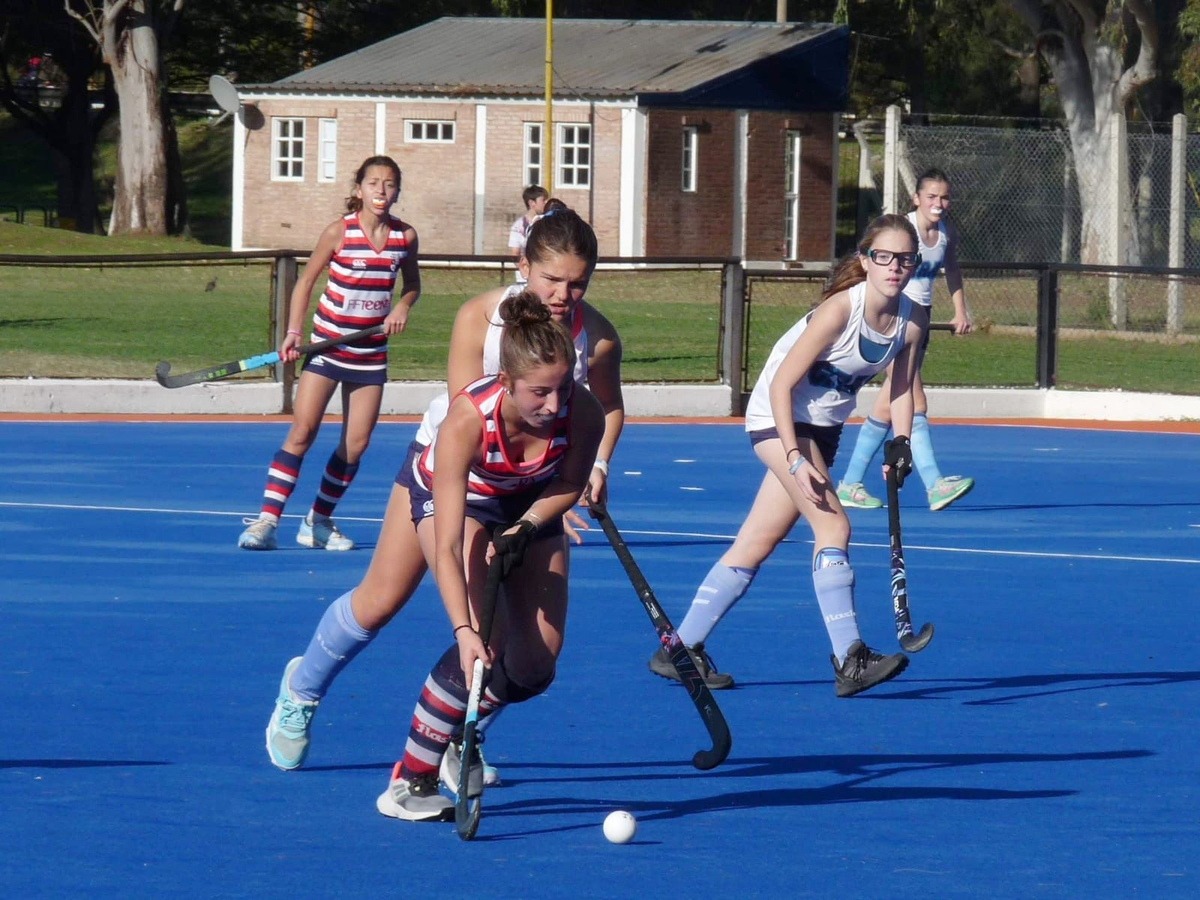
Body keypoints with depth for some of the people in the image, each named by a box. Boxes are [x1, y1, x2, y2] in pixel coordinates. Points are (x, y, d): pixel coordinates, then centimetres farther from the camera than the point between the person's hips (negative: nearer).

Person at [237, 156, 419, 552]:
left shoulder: (405, 237, 0)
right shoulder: (339, 232, -9)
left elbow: (412, 283, 15)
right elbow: (306, 282, -2)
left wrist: (403, 305, -7)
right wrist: (293, 332, -12)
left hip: (370, 352, 4)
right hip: (327, 344, -4)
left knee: (356, 444, 2)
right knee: (301, 432, -12)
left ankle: (319, 522, 17)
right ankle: (267, 520, -12)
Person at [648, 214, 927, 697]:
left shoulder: (912, 319, -7)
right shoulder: (840, 310, -26)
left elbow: (901, 386, 8)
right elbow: (781, 385, -23)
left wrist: (900, 444, -8)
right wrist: (796, 460, -28)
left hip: (823, 427, 7)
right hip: (777, 418, -7)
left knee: (756, 544, 8)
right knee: (832, 524, -21)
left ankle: (680, 649, 15)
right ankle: (849, 661, -23)